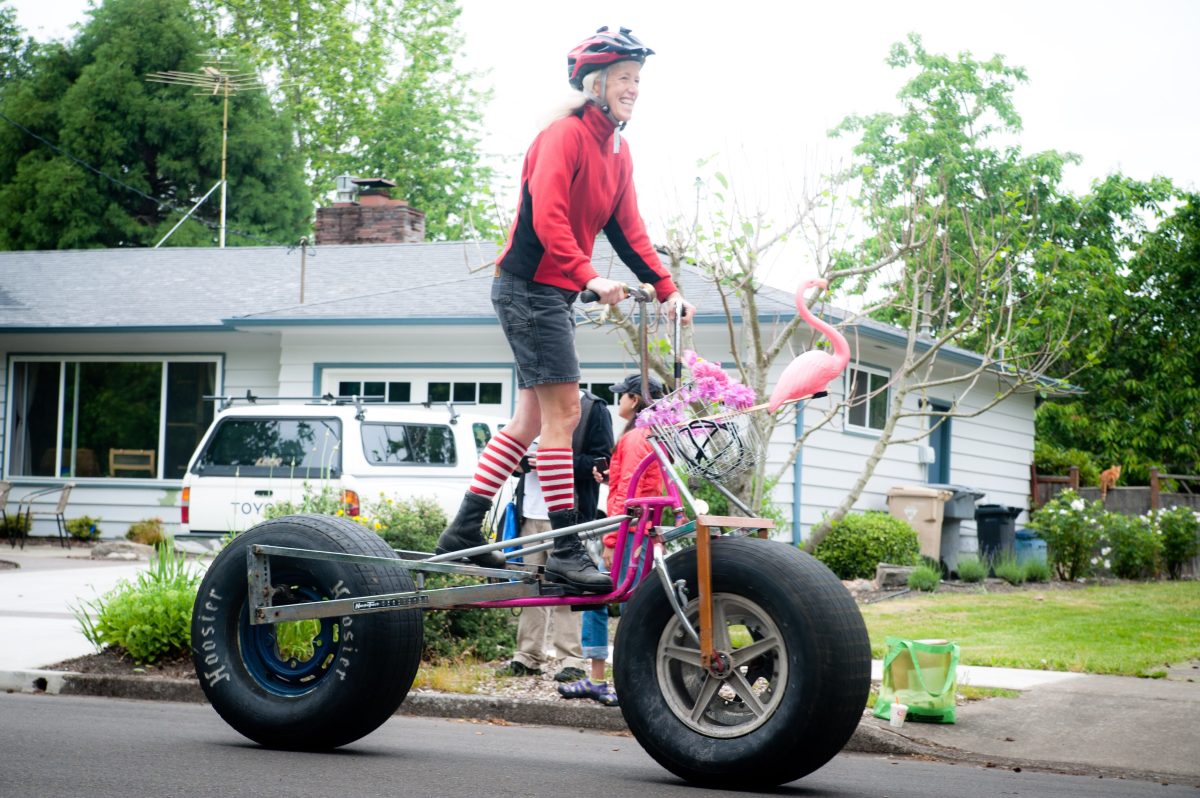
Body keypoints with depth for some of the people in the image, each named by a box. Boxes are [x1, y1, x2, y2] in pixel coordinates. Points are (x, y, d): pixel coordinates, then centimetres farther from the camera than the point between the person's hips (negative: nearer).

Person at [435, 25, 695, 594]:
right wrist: (590, 277, -34)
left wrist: (666, 290, -1)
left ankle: (463, 533, 17)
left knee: (531, 420, 11)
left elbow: (628, 230, 9)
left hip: (558, 293, 10)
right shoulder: (564, 135, -15)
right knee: (563, 412, -11)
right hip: (529, 285, -10)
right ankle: (567, 552, -9)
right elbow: (547, 217, -25)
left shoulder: (618, 155, 12)